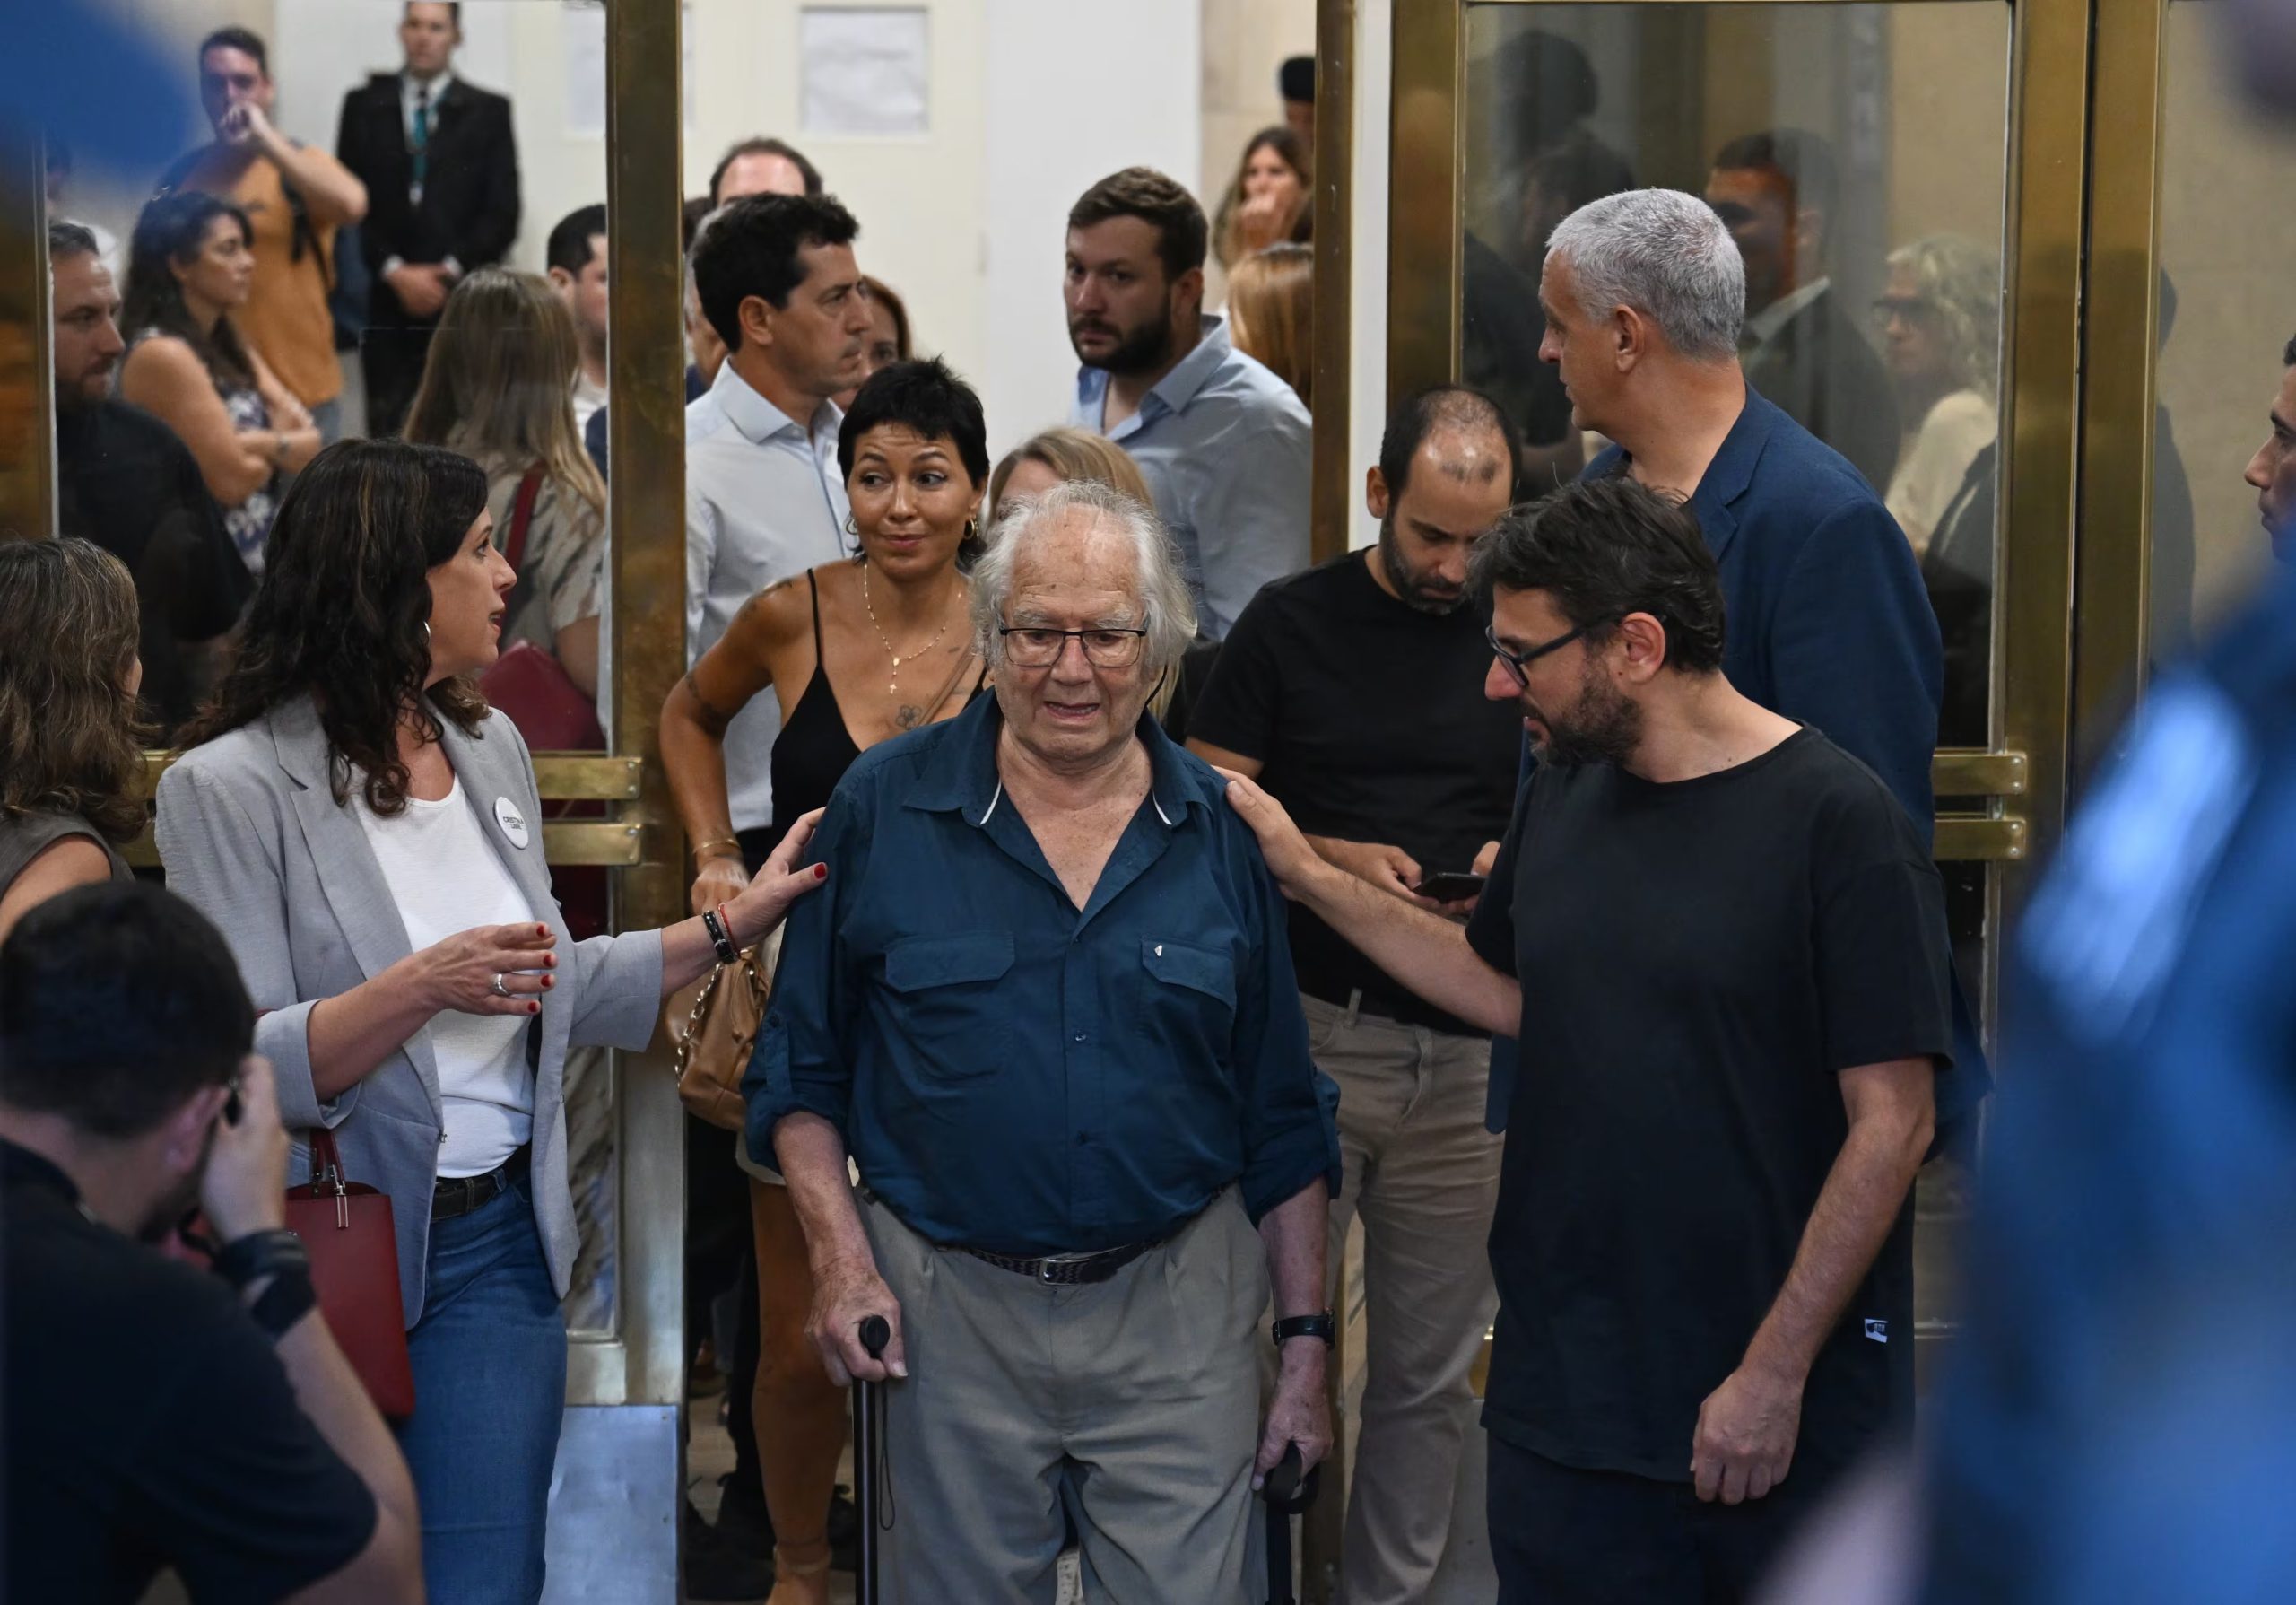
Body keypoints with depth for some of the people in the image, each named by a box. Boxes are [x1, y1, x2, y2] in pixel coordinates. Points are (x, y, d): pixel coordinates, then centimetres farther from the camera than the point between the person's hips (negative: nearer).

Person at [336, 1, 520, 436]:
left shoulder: (488, 111, 9)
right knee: (388, 430, -4)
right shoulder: (364, 106, 11)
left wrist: (449, 271, -7)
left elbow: (502, 212, 4)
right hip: (387, 301, 1)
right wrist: (394, 272, -7)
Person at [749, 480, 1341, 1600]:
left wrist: (1304, 1340, 5)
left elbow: (1282, 1117, 7)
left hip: (1176, 1312, 1)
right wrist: (841, 1255, -7)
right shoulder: (885, 807, -1)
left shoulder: (1224, 835, 2)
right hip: (949, 1312, 0)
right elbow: (800, 1067, 5)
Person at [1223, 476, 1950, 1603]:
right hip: (1562, 1404, 6)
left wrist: (1775, 1375, -15)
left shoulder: (1835, 821, -12)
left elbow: (1890, 1126, -14)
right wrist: (1308, 876, 17)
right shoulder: (1562, 793, 8)